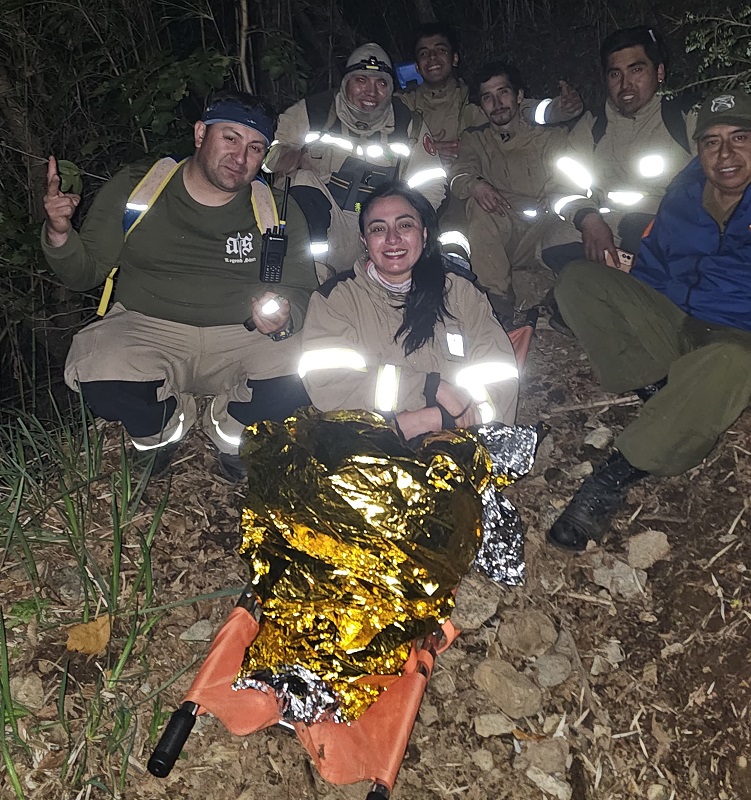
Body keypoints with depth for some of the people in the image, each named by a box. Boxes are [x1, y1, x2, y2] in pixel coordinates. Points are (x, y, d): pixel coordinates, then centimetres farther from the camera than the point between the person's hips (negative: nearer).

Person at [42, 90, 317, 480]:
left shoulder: (280, 211, 5)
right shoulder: (132, 189, 2)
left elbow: (300, 290, 8)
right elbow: (84, 274, 7)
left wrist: (284, 317, -15)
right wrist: (59, 234, -15)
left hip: (241, 338, 1)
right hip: (149, 330, -1)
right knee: (102, 382, -33)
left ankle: (227, 422, 7)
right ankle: (169, 419, 6)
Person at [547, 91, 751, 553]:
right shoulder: (684, 194, 10)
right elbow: (651, 268, 22)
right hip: (672, 324, 6)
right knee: (578, 280, -7)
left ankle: (616, 475, -32)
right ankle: (662, 395, -19)